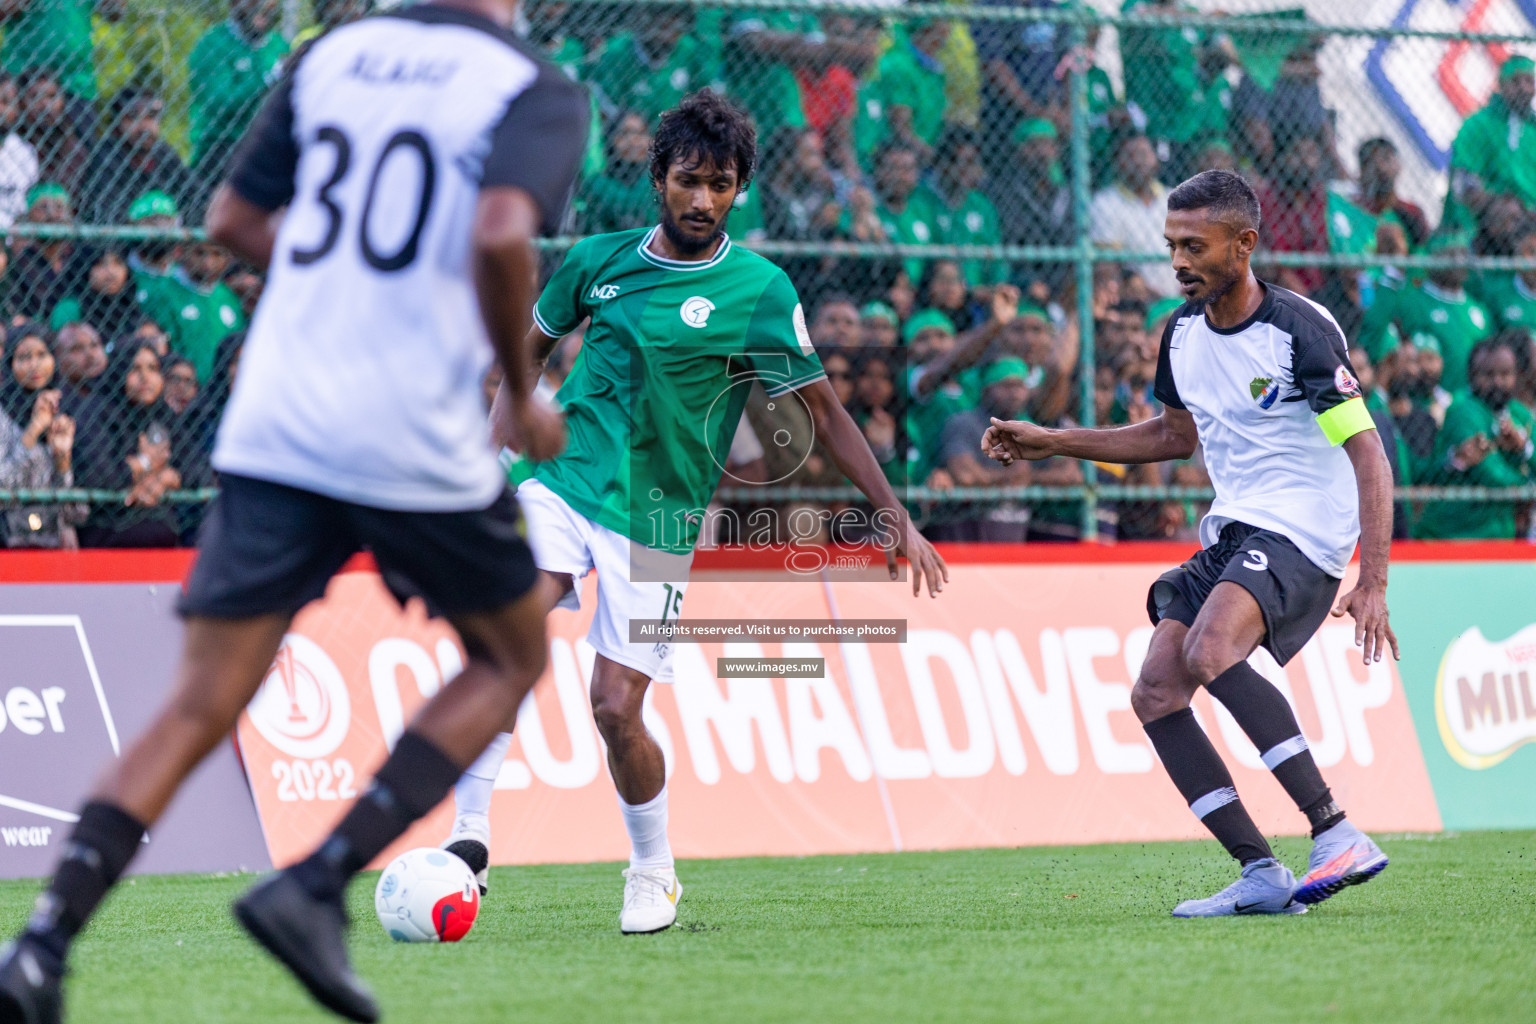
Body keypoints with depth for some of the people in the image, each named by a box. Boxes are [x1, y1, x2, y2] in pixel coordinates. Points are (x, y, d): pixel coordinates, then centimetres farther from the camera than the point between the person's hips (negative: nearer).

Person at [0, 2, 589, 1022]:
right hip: (419, 440, -4)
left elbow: (233, 219, 17)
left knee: (199, 709, 6)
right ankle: (317, 889, 3)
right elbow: (502, 235, -22)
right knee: (512, 657, 19)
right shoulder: (536, 89, -4)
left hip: (271, 431, 5)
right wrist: (523, 394, -8)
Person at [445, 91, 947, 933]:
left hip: (655, 516, -1)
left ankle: (654, 872, 21)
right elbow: (534, 344, 20)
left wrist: (895, 517, 2)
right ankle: (470, 837, -21)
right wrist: (497, 437, 7)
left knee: (616, 710, -5)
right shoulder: (599, 260, 5)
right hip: (563, 479, 1)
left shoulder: (759, 290, -2)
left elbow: (822, 409, 3)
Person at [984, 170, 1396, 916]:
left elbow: (1368, 453, -17)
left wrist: (1373, 583, -26)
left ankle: (1337, 835, -31)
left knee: (1210, 651, -32)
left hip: (1303, 535, -9)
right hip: (1233, 531, 9)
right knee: (1154, 693, -6)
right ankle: (1262, 876, -6)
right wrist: (1051, 443, 21)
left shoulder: (1299, 330, -15)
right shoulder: (1183, 331, 9)